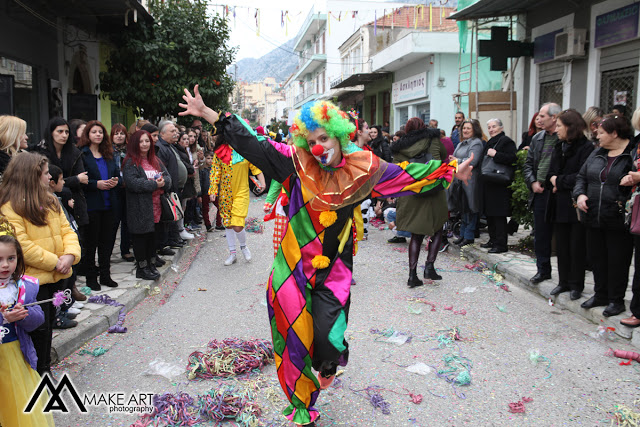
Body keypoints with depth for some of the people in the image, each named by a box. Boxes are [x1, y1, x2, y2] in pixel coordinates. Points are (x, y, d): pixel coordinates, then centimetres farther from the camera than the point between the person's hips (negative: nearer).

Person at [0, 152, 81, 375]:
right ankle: (39, 373, 15)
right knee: (39, 326, 0)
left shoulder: (50, 200, 11)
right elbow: (21, 245, -21)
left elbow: (66, 229, 9)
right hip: (33, 279, -7)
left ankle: (46, 367, 31)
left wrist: (70, 255, -9)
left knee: (48, 323, 17)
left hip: (56, 276, 7)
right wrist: (54, 262, -18)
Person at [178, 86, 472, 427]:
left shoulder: (362, 169, -3)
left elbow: (407, 176, 5)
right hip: (294, 268, 0)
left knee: (327, 339, -8)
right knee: (295, 340, 7)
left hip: (333, 271, 0)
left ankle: (329, 365, 33)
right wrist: (206, 114, -7)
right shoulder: (297, 166, -5)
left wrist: (450, 172, 6)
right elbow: (251, 145, -4)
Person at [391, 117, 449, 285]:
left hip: (411, 195, 2)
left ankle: (412, 274, 4)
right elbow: (444, 155, 21)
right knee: (437, 230, 16)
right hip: (434, 193, -2)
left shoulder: (400, 148, 6)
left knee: (416, 235, 10)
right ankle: (429, 265, 3)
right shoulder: (433, 139, 5)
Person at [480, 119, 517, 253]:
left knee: (498, 215, -7)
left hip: (499, 185, -9)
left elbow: (512, 158, -20)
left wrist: (495, 154, -22)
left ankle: (501, 244, -3)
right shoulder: (489, 143, 20)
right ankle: (493, 240, 22)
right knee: (489, 213, 12)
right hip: (488, 184, 9)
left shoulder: (506, 141, -7)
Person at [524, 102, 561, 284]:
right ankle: (543, 270, 24)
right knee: (540, 235, 12)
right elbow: (528, 164, 15)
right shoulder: (537, 138, 12)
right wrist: (533, 182, 1)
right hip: (540, 193, 6)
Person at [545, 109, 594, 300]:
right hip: (559, 204, 7)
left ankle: (576, 285, 14)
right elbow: (551, 173, 12)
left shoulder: (586, 148, -11)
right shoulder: (558, 148, 13)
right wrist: (553, 180, -9)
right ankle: (564, 282, 23)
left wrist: (559, 180, -11)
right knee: (561, 246, 12)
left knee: (577, 247, 3)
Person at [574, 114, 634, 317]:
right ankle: (601, 294, 31)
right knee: (597, 258, 16)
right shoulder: (597, 154, 10)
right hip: (594, 218, 7)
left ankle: (616, 300, 20)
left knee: (617, 260, 5)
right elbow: (581, 177, 17)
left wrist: (623, 203, -23)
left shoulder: (633, 155, -11)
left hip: (618, 221, -6)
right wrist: (580, 194, -1)